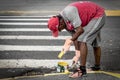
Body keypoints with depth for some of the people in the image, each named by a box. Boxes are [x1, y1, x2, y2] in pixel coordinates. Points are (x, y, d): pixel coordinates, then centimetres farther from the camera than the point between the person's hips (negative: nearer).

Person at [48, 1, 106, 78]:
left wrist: (70, 40, -18)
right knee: (95, 43, 21)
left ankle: (82, 69, -16)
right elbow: (75, 36, 6)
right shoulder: (66, 23, 0)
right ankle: (97, 66, 37)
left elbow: (80, 30, -30)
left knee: (82, 40, -17)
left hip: (98, 16, -10)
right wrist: (78, 52, 4)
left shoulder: (69, 12, -30)